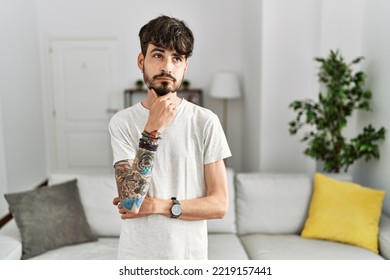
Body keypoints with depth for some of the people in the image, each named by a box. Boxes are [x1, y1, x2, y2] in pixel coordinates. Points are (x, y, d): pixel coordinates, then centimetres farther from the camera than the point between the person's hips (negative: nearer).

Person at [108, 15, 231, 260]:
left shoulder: (205, 121, -10)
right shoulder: (122, 122, -8)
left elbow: (219, 204, -9)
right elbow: (129, 201, -17)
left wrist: (156, 205, -15)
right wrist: (152, 131, -23)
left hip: (189, 256, 0)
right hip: (136, 257, 1)